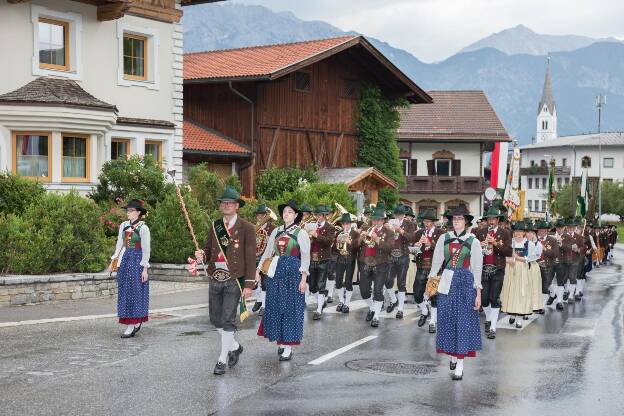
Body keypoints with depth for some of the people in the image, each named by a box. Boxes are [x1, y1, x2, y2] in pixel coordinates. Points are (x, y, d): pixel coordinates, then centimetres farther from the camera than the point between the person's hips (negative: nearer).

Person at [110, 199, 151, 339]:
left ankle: (131, 326, -1)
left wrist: (145, 269, -11)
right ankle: (135, 322, 16)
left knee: (134, 292, -4)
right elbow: (119, 244, 14)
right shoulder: (124, 225, 8)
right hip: (124, 260, 6)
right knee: (124, 292, 7)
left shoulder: (143, 228, -9)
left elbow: (146, 249, -9)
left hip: (137, 261, -6)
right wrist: (113, 260, 8)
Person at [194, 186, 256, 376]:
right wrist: (202, 254, -10)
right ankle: (234, 346, 34)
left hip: (234, 280, -5)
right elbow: (208, 248, 15)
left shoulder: (247, 228, -5)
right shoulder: (215, 226, 11)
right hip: (215, 279, 5)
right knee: (215, 319, 12)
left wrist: (249, 284, -12)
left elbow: (251, 258, -7)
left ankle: (222, 359, 6)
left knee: (228, 320, -5)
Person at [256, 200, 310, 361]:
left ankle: (288, 347, 2)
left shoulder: (301, 234, -3)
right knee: (275, 307, 7)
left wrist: (303, 278, -14)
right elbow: (267, 252, 13)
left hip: (293, 272, -5)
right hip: (276, 272, 5)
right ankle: (280, 341, 20)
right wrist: (258, 270, 6)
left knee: (290, 308, -2)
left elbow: (305, 257, -6)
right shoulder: (276, 231, 10)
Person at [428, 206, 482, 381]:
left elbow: (477, 268, -1)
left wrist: (478, 293, -5)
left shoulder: (473, 242, -1)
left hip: (465, 283, -3)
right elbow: (436, 261, 7)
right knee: (447, 320, 7)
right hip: (446, 282, 3)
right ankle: (453, 355, 26)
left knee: (463, 321, -3)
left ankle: (460, 364, 0)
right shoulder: (444, 238, 6)